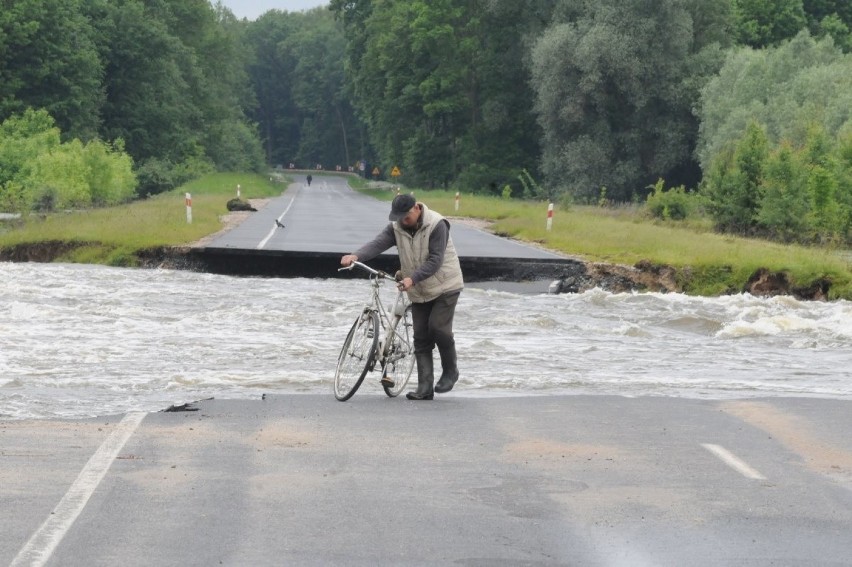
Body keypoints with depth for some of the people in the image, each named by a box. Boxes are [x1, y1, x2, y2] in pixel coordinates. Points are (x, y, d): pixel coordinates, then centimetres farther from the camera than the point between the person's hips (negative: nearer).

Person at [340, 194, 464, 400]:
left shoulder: (437, 225, -20)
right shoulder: (396, 227, -4)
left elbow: (435, 260, -25)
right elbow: (378, 243, -20)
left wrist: (412, 279, -35)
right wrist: (356, 256, -39)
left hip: (445, 286, -6)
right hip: (419, 291, 6)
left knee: (438, 327, -18)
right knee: (421, 337, 1)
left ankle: (450, 370, 5)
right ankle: (425, 388, 2)